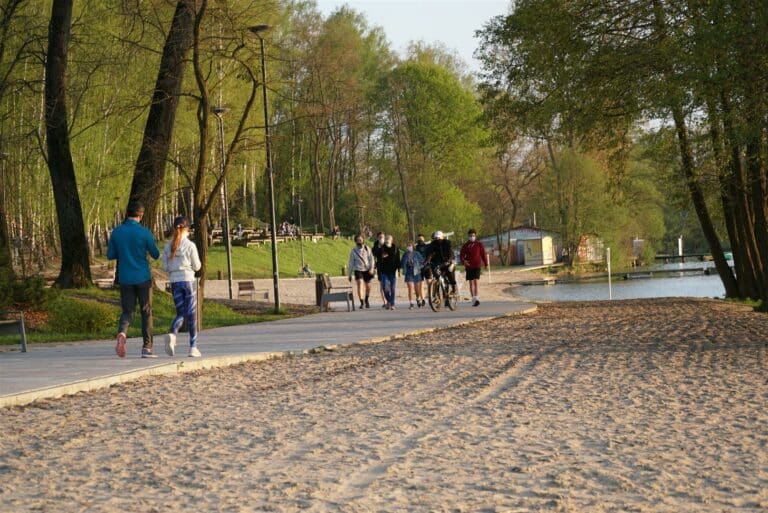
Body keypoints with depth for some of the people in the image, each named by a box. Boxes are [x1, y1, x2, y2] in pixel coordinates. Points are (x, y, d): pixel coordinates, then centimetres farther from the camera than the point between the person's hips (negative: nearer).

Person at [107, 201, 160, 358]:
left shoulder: (116, 232, 0)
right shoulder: (144, 232, -11)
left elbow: (110, 255, 5)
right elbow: (155, 255, -3)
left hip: (125, 279, 3)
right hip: (143, 278, -3)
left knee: (127, 311, 9)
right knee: (146, 312, 8)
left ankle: (121, 333, -21)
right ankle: (147, 348, 8)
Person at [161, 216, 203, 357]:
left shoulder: (168, 246, 2)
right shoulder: (190, 245, -8)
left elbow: (165, 267, 3)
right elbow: (197, 266, -3)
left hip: (174, 282, 3)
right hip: (188, 280, -3)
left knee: (181, 312, 10)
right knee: (191, 314, 4)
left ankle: (172, 334, -20)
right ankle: (193, 347, 7)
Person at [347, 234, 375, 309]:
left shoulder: (367, 249, 6)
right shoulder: (353, 251, 3)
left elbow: (371, 259, 3)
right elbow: (351, 263, 8)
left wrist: (371, 269, -11)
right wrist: (349, 274, 9)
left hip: (367, 270, 2)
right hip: (358, 270, -2)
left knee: (368, 287, 7)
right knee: (360, 284, -20)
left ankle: (366, 300, 33)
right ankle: (362, 303, -20)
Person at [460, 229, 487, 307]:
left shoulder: (479, 244, 4)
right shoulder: (465, 245, 7)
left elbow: (483, 254, 8)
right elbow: (461, 254, 2)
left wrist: (486, 264, 6)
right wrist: (463, 261, -19)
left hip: (477, 266, -3)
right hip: (468, 266, 3)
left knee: (476, 282, -16)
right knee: (471, 283, 7)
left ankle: (477, 298, -23)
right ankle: (473, 299, 14)